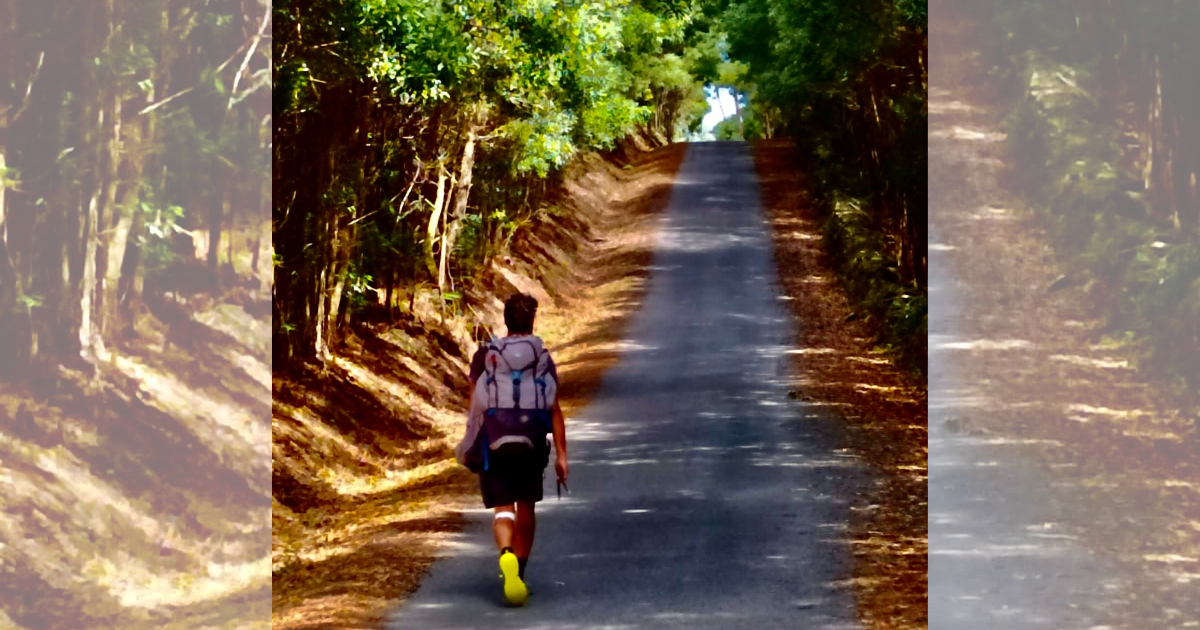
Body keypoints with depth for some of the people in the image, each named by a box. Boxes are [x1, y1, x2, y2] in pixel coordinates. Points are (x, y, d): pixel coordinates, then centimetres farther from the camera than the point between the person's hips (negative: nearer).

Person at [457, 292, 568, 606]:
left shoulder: (484, 356, 0)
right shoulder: (543, 357, -1)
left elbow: (475, 406, 2)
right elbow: (554, 410, -4)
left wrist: (470, 444, 15)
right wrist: (561, 454, -1)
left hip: (494, 445, 0)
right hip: (531, 445, 1)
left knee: (503, 509, -1)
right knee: (526, 508, 17)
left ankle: (507, 556, -30)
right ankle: (519, 573, 23)